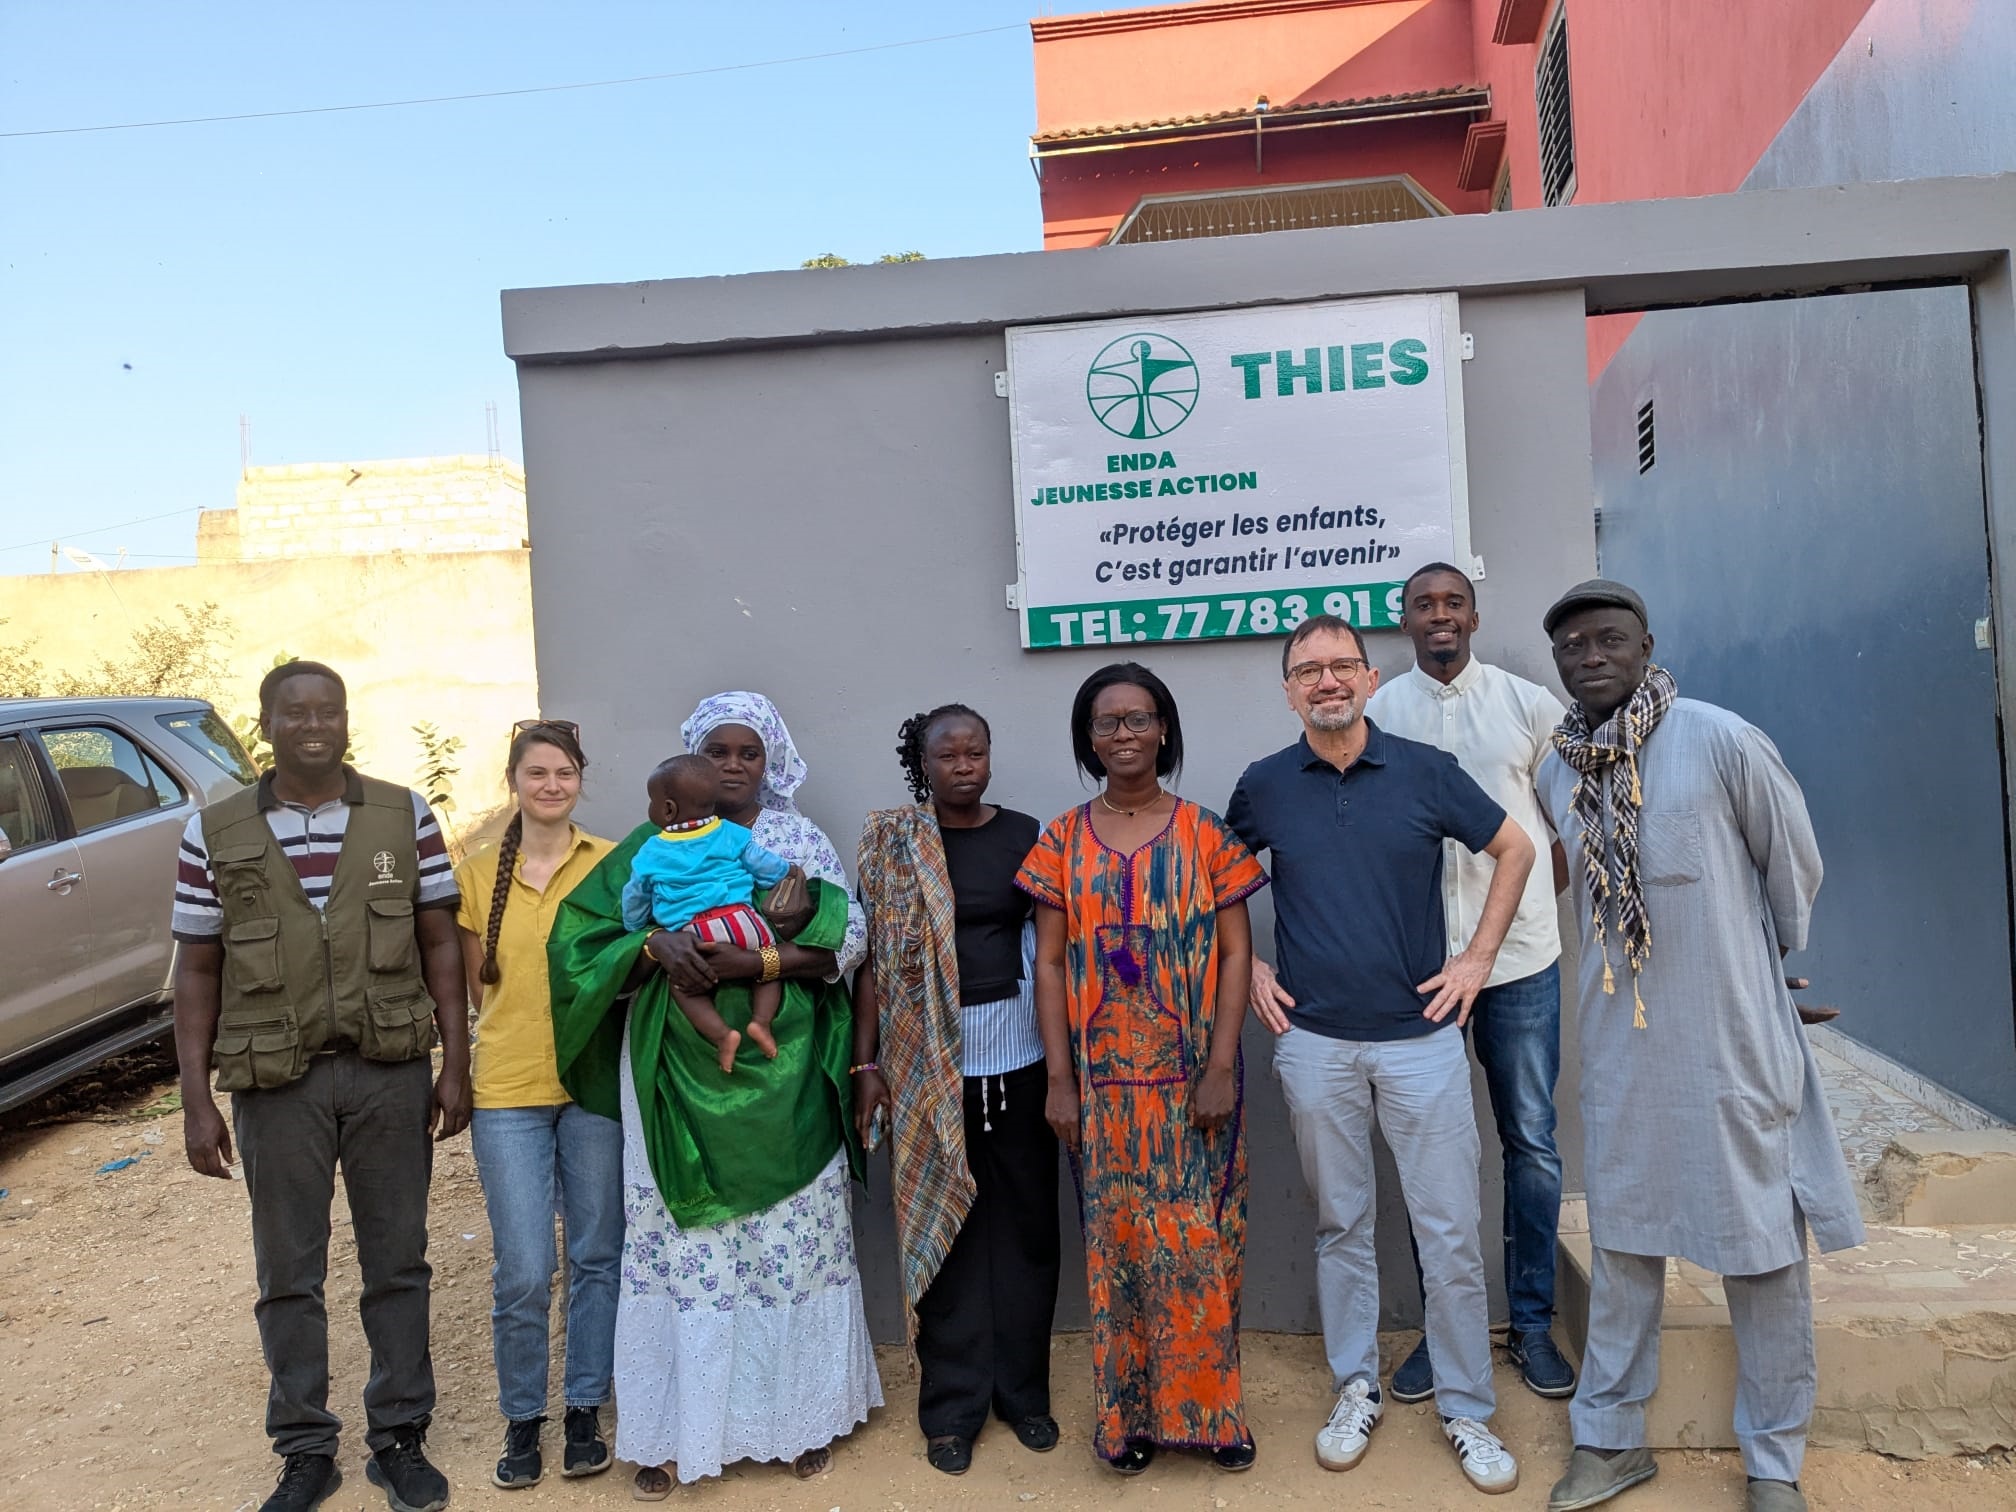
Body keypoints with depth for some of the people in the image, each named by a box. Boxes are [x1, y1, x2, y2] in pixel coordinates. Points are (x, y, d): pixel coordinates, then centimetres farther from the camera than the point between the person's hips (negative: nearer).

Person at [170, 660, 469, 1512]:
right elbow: (198, 970, 3)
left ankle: (398, 1439, 27)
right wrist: (196, 1100, -1)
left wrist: (455, 1065, -3)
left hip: (391, 1070, 0)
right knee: (288, 1275, 11)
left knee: (397, 1263, 11)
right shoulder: (215, 833, -1)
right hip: (276, 1082, 0)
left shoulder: (405, 817, -1)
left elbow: (439, 942, 2)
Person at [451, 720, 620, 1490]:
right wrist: (525, 1033, 2)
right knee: (522, 1272, 2)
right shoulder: (478, 874, 2)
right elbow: (478, 988, 9)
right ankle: (522, 1418, 24)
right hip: (508, 1091, 0)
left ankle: (584, 1410, 27)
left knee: (596, 1257, 9)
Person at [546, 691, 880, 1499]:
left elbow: (847, 940, -5)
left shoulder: (803, 839, 6)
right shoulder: (656, 842, 7)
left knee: (794, 1240, 5)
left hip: (783, 1076, 0)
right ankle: (674, 1428, 17)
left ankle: (801, 1411, 21)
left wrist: (752, 962, -18)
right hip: (680, 1073, 0)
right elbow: (582, 927, 0)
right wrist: (655, 944, -19)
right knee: (680, 1242, 3)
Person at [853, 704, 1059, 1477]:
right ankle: (953, 1404, 19)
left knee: (1026, 1224, 9)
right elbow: (874, 957, 0)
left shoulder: (1024, 835, 3)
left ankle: (1023, 1391, 25)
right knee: (942, 1227, 6)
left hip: (1018, 1059, 2)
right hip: (929, 1067, -1)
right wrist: (866, 1062, -5)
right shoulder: (889, 839, 0)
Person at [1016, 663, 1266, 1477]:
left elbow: (1235, 952, -3)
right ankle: (1129, 1415, 25)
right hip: (1103, 1079, 1)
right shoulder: (1062, 841, 2)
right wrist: (1059, 1078, -3)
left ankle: (1208, 1409, 24)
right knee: (1117, 1240, 10)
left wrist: (1221, 1066, -9)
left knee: (1197, 1242, 6)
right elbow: (1049, 963, 1)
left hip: (1191, 1075, -1)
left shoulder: (1205, 834, -1)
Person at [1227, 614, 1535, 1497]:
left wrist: (1478, 956, 1)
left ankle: (1466, 1408, 22)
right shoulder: (1263, 787, 0)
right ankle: (1355, 1390, 30)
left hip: (1420, 1035, 0)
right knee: (1341, 1225, 13)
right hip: (1313, 1043, 1)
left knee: (1450, 1232, 5)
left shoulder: (1425, 771, -3)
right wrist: (1248, 972, 4)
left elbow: (1513, 850, 7)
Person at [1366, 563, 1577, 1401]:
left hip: (1520, 959, 1)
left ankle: (1532, 1322, 24)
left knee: (1532, 1143, 8)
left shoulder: (1530, 704, 3)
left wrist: (1536, 903, 4)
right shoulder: (1374, 714, 1)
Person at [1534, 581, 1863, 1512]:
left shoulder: (1721, 743, -12)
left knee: (1762, 1250, 8)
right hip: (1620, 1046, 4)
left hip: (1732, 1042, -4)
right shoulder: (1558, 772, 2)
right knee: (1621, 1242, 14)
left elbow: (1795, 868, 0)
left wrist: (1756, 968, 11)